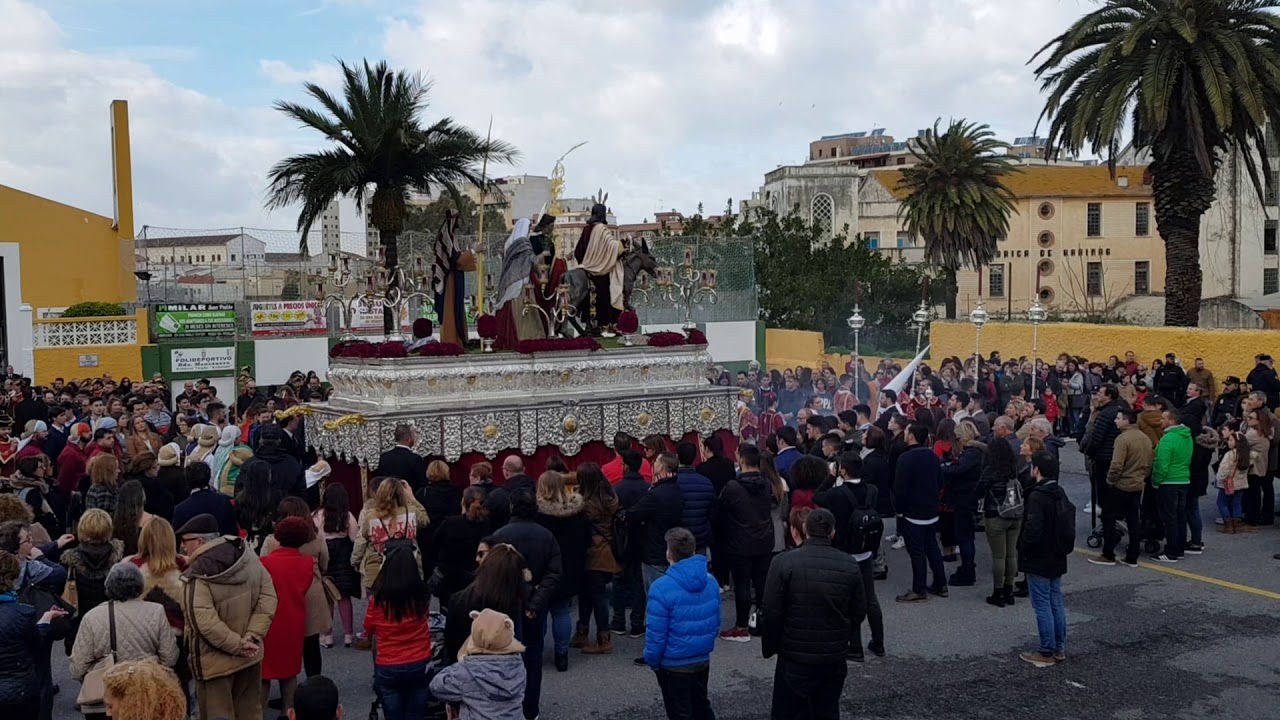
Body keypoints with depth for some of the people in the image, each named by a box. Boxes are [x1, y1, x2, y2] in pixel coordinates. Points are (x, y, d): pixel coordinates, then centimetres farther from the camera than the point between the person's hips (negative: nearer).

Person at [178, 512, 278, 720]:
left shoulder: (199, 573, -21)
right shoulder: (248, 557, -3)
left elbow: (205, 623, -28)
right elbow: (268, 598, -4)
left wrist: (238, 645, -19)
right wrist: (252, 637, -9)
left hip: (215, 660, -6)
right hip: (249, 656, 6)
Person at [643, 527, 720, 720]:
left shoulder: (662, 588, -23)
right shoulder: (710, 582, -4)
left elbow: (656, 633, -19)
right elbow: (716, 623, 6)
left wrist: (652, 661, -4)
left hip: (674, 664, -5)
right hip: (703, 660, 5)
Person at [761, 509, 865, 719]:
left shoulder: (785, 563, -14)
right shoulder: (850, 566, -3)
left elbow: (772, 613, -12)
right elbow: (858, 611, 4)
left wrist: (769, 647, 2)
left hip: (795, 657, -3)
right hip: (835, 657, 3)